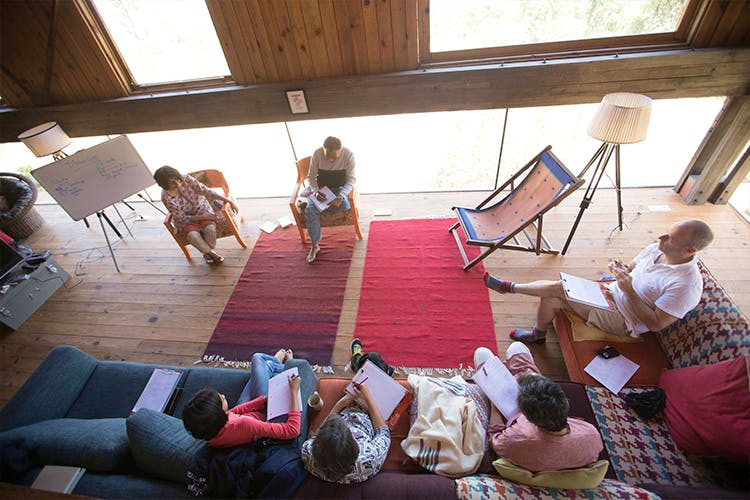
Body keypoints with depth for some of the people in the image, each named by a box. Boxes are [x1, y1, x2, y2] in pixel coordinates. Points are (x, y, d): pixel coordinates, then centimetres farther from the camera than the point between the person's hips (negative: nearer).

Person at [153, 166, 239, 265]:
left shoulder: (186, 179, -17)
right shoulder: (166, 198, -19)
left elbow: (206, 191, -17)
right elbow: (181, 217, -15)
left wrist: (229, 201, -21)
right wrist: (203, 217, -24)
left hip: (202, 209, 1)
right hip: (186, 219, -1)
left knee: (210, 228, -29)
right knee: (192, 235, -32)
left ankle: (207, 252, -2)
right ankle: (211, 253, -6)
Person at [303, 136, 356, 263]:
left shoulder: (348, 155, -19)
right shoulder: (317, 154, -15)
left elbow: (351, 179, -17)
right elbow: (311, 176, -6)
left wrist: (340, 197, -32)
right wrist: (316, 192, -26)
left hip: (340, 187, 0)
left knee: (345, 205, -34)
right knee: (310, 209, -26)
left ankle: (320, 207, -7)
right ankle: (314, 244, -15)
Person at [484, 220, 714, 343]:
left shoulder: (686, 285, -24)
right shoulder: (656, 249, -2)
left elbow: (656, 324, -22)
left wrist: (629, 291, -30)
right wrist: (620, 272, -11)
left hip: (623, 321, -7)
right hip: (611, 294, 7)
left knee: (558, 288, -20)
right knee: (550, 298, -8)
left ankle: (509, 287, -2)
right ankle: (538, 334, 16)